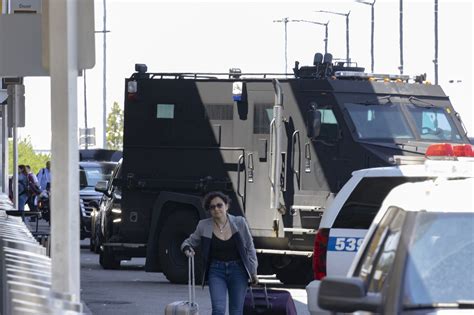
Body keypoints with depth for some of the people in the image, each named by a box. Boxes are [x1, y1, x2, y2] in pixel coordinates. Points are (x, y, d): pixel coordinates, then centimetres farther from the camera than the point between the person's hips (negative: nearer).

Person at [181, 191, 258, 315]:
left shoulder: (239, 223, -2)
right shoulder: (203, 226, -2)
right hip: (216, 271, 0)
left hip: (238, 270, 1)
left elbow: (249, 248, 6)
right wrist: (187, 248, -13)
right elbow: (189, 242, 11)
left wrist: (253, 272, 6)